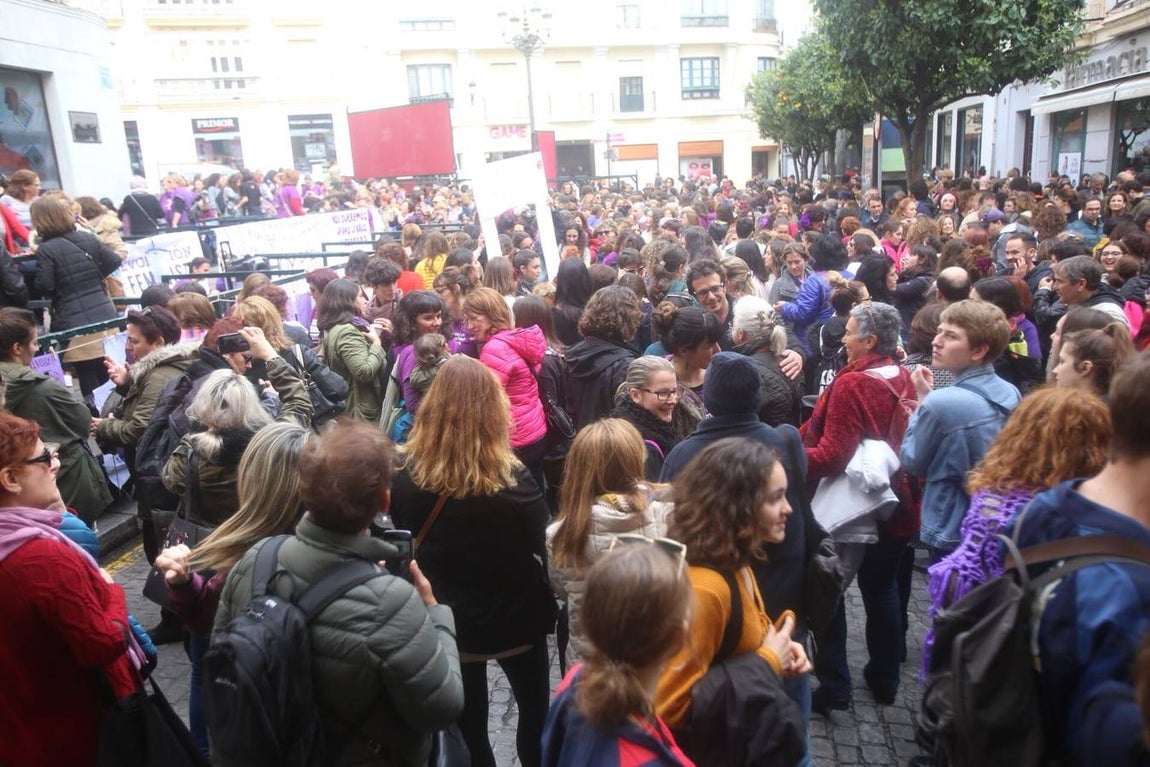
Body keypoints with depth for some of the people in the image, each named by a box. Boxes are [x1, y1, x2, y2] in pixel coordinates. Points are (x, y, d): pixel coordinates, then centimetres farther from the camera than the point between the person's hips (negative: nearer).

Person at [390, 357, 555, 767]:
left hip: (445, 620, 2)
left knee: (467, 725, 18)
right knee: (535, 710, 23)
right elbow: (541, 548, -11)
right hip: (514, 616, -2)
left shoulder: (407, 478, -16)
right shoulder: (514, 480, -24)